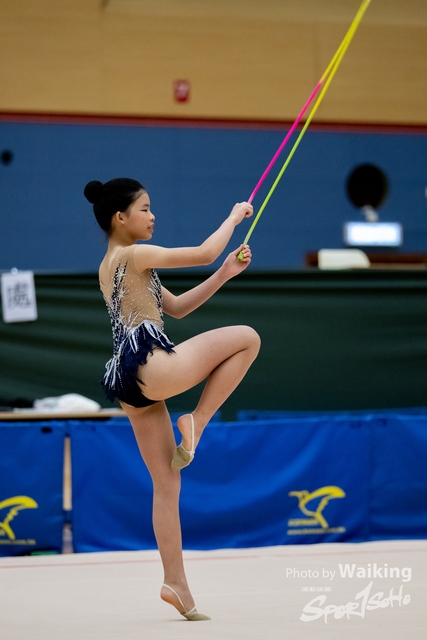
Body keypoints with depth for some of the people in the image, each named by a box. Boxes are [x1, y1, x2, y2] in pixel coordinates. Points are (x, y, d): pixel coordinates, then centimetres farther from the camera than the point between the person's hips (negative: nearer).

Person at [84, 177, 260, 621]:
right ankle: (196, 422, -4)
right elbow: (204, 252, -8)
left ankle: (175, 584, 7)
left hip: (129, 383, 10)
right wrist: (234, 217, 9)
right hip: (149, 364, -10)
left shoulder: (111, 265, 25)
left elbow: (176, 307, 27)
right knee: (246, 338, -4)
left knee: (166, 484, 9)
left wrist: (224, 275, 18)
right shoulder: (134, 255, -5)